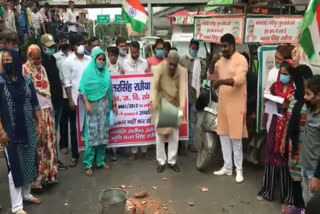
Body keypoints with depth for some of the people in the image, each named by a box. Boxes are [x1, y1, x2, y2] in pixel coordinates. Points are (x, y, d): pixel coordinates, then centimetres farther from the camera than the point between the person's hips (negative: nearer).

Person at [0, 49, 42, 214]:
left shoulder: (27, 81, 3)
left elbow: (35, 104, 9)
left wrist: (39, 124, 5)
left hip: (28, 129, 4)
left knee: (29, 161, 13)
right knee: (15, 165, 0)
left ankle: (26, 194, 33)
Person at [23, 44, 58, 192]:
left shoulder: (42, 68, 14)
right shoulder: (24, 69, -8)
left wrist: (50, 107, 16)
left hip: (46, 109, 7)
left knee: (49, 142, 12)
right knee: (37, 145, -3)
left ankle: (48, 174, 25)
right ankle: (36, 179, 7)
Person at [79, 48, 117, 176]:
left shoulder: (106, 72, 11)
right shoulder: (88, 71, -1)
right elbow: (83, 89, -6)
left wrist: (113, 104, 13)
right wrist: (87, 103, -16)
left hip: (104, 106, 4)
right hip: (92, 106, -4)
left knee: (103, 134, 7)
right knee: (92, 134, -6)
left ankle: (101, 160, 17)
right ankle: (88, 164, -1)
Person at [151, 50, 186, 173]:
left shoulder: (182, 71, -14)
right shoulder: (160, 68, -18)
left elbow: (182, 89, -23)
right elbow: (154, 86, -23)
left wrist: (182, 106, -37)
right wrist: (154, 101, -39)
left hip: (174, 105, 2)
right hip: (160, 104, -1)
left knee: (175, 134, 5)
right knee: (160, 134, 3)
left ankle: (172, 161, 18)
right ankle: (161, 162, 15)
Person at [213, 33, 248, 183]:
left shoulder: (241, 60, -11)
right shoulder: (221, 61, 13)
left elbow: (239, 79, -23)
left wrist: (222, 81, -32)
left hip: (236, 104, -7)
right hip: (223, 103, 7)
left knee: (236, 137, 0)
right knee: (223, 135, 11)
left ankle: (239, 169, 13)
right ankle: (227, 167, 23)